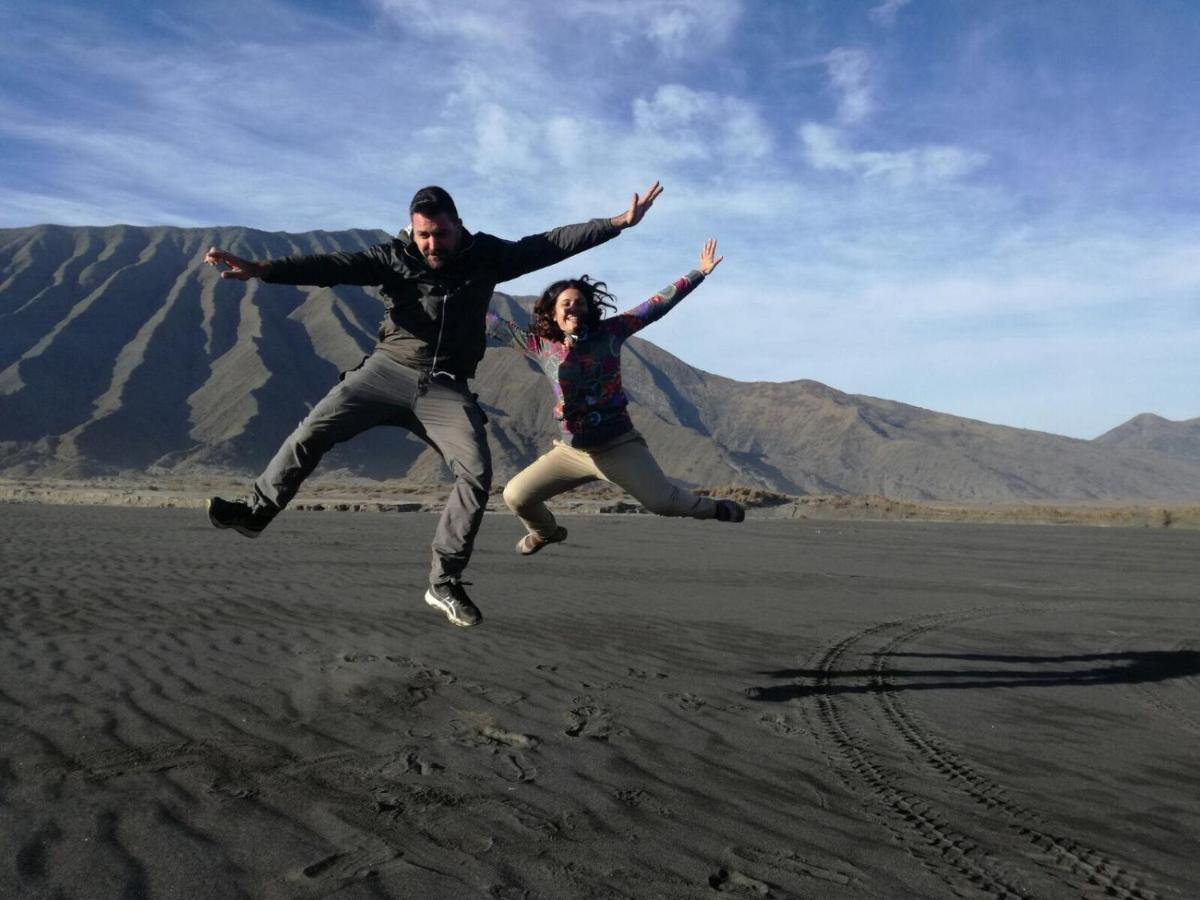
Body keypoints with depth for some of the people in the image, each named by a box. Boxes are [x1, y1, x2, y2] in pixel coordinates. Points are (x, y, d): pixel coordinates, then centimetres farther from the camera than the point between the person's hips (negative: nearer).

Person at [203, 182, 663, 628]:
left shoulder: (486, 256, -1)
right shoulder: (393, 257, -5)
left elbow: (553, 243, 0)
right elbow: (332, 267, -17)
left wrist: (620, 221, -2)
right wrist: (262, 269, -30)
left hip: (446, 388, 1)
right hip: (387, 370, 0)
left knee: (477, 473, -14)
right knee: (314, 430, -10)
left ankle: (444, 583, -3)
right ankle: (257, 511, 12)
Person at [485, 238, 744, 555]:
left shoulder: (608, 333, -5)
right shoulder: (542, 346, -2)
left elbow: (657, 305, -4)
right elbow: (495, 325, 7)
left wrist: (700, 273, -5)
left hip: (619, 446, -3)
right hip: (571, 451, 3)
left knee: (662, 501, -19)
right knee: (515, 496, -3)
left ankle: (714, 508, 14)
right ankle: (546, 531, 32)